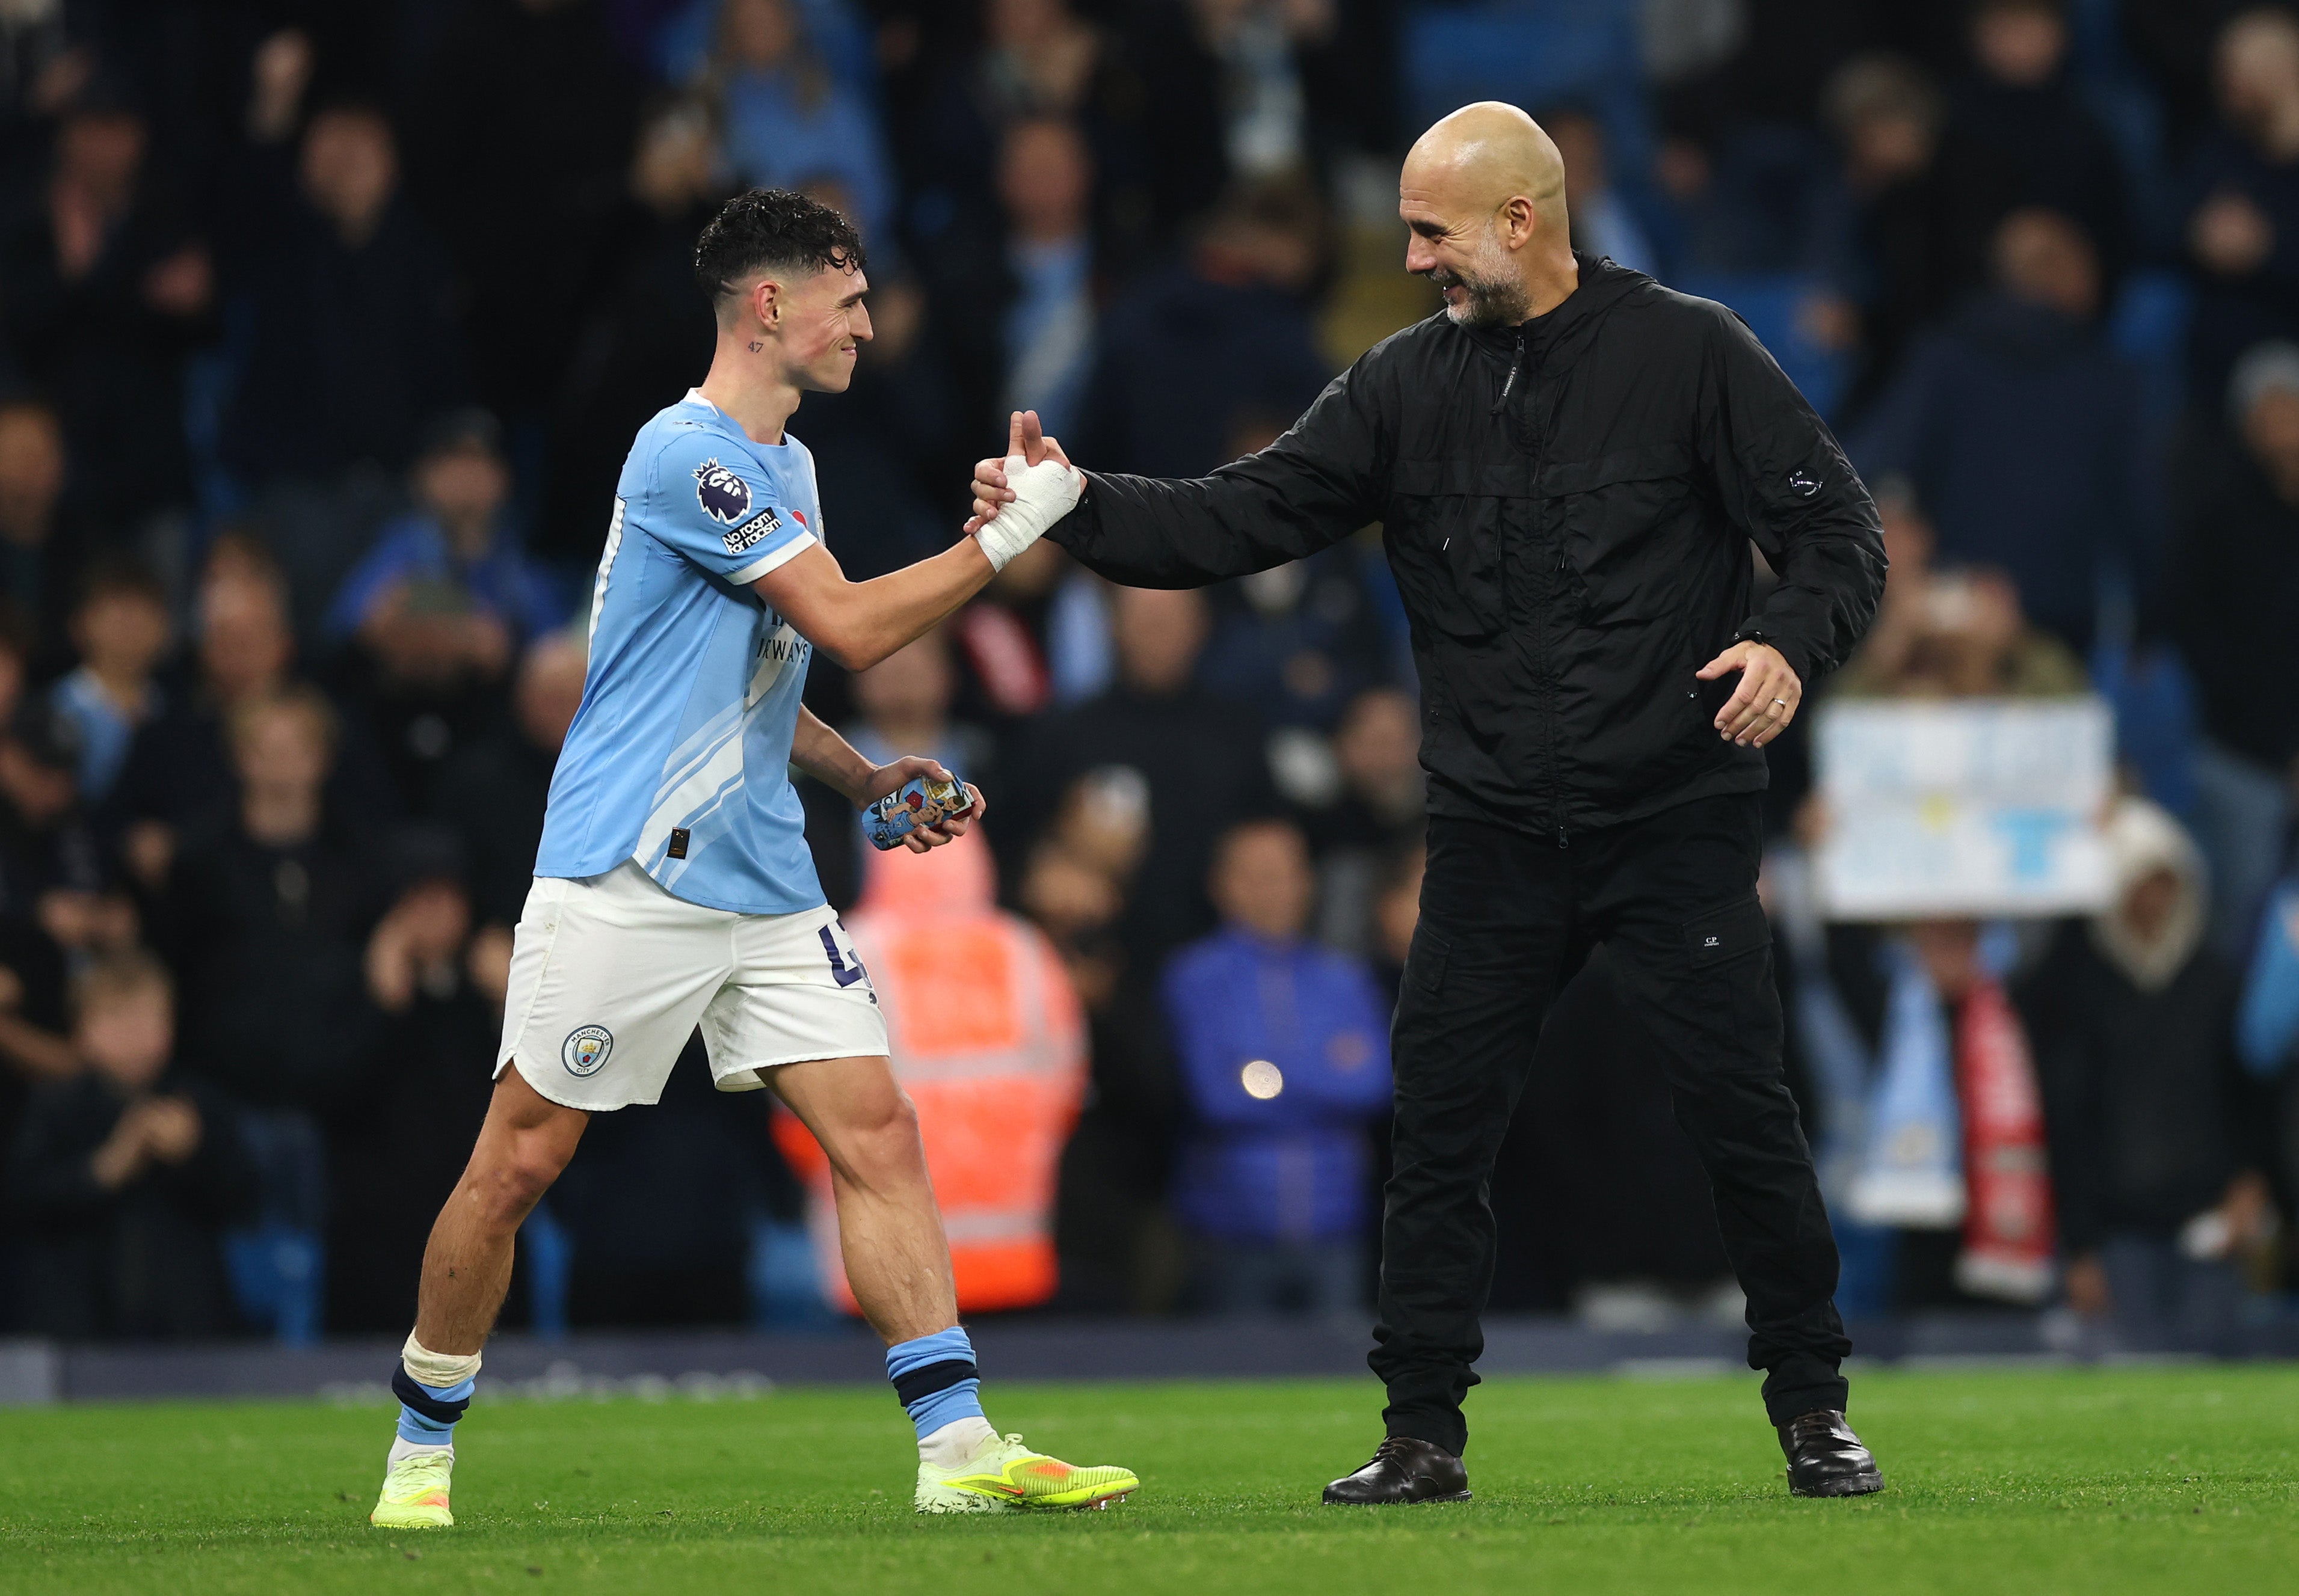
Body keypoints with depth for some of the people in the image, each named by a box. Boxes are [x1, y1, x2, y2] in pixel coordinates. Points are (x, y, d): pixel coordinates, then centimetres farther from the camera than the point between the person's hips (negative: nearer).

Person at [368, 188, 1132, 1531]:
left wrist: (868, 779, 14)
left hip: (763, 879, 8)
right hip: (627, 871, -8)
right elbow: (854, 626, -18)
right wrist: (1009, 533, -13)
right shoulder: (687, 456, -14)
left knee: (879, 1131, -4)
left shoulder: (789, 466, 16)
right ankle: (423, 1453, 14)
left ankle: (959, 1446, -8)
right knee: (519, 1165, -1)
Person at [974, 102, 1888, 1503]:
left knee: (1740, 1111, -4)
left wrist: (1791, 643, -23)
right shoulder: (1409, 383, 6)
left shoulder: (1687, 352, -5)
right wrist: (1078, 508, -11)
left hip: (1679, 822, -4)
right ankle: (1425, 1432, 10)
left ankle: (1815, 1413, 10)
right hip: (1493, 835, 4)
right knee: (1440, 1128, 0)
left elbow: (1836, 527, -4)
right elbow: (1243, 519, 3)